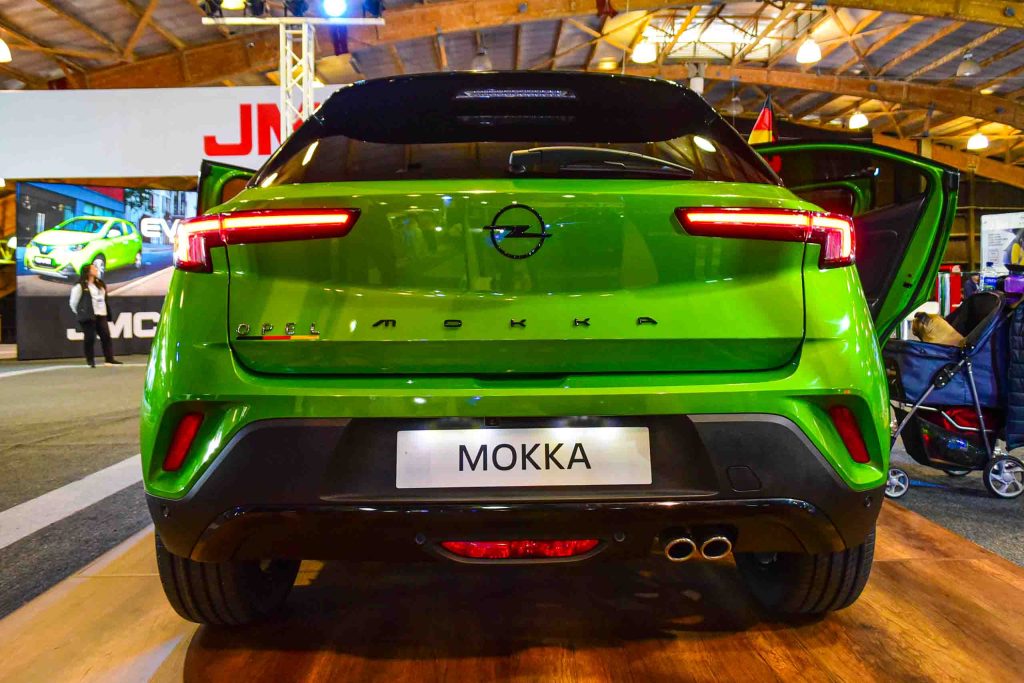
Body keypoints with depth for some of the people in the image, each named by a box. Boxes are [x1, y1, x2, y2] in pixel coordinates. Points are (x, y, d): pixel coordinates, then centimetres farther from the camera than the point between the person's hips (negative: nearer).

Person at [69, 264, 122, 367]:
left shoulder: (100, 284, 15)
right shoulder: (80, 286, -8)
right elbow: (73, 302, -3)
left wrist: (107, 313, 16)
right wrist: (80, 313, 2)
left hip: (101, 315, 6)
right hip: (88, 317, -6)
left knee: (106, 336, 3)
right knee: (90, 339, -2)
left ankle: (110, 359, 7)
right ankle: (91, 361, 6)